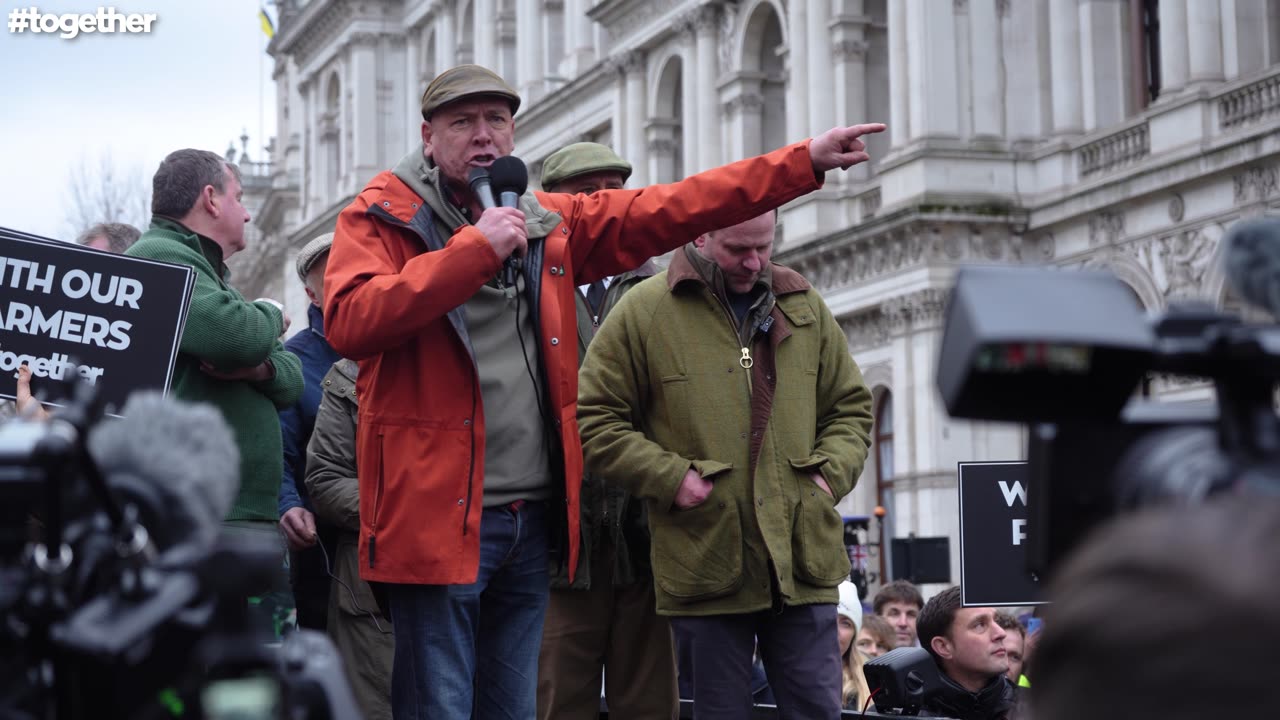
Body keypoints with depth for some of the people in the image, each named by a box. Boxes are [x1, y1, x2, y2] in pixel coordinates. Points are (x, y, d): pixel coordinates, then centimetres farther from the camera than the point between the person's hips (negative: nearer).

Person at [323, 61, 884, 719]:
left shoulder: (548, 224, 16)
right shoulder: (381, 216, -1)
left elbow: (672, 209, 13)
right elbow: (349, 323, -18)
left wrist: (804, 162, 9)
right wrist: (473, 249, -20)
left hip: (531, 517, 6)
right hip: (438, 513, -6)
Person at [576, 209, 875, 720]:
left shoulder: (804, 307, 12)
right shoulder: (645, 313, -1)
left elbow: (850, 407, 20)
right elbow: (594, 420, 0)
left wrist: (831, 473, 2)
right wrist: (670, 476, -10)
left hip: (802, 560, 3)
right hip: (707, 567, -3)